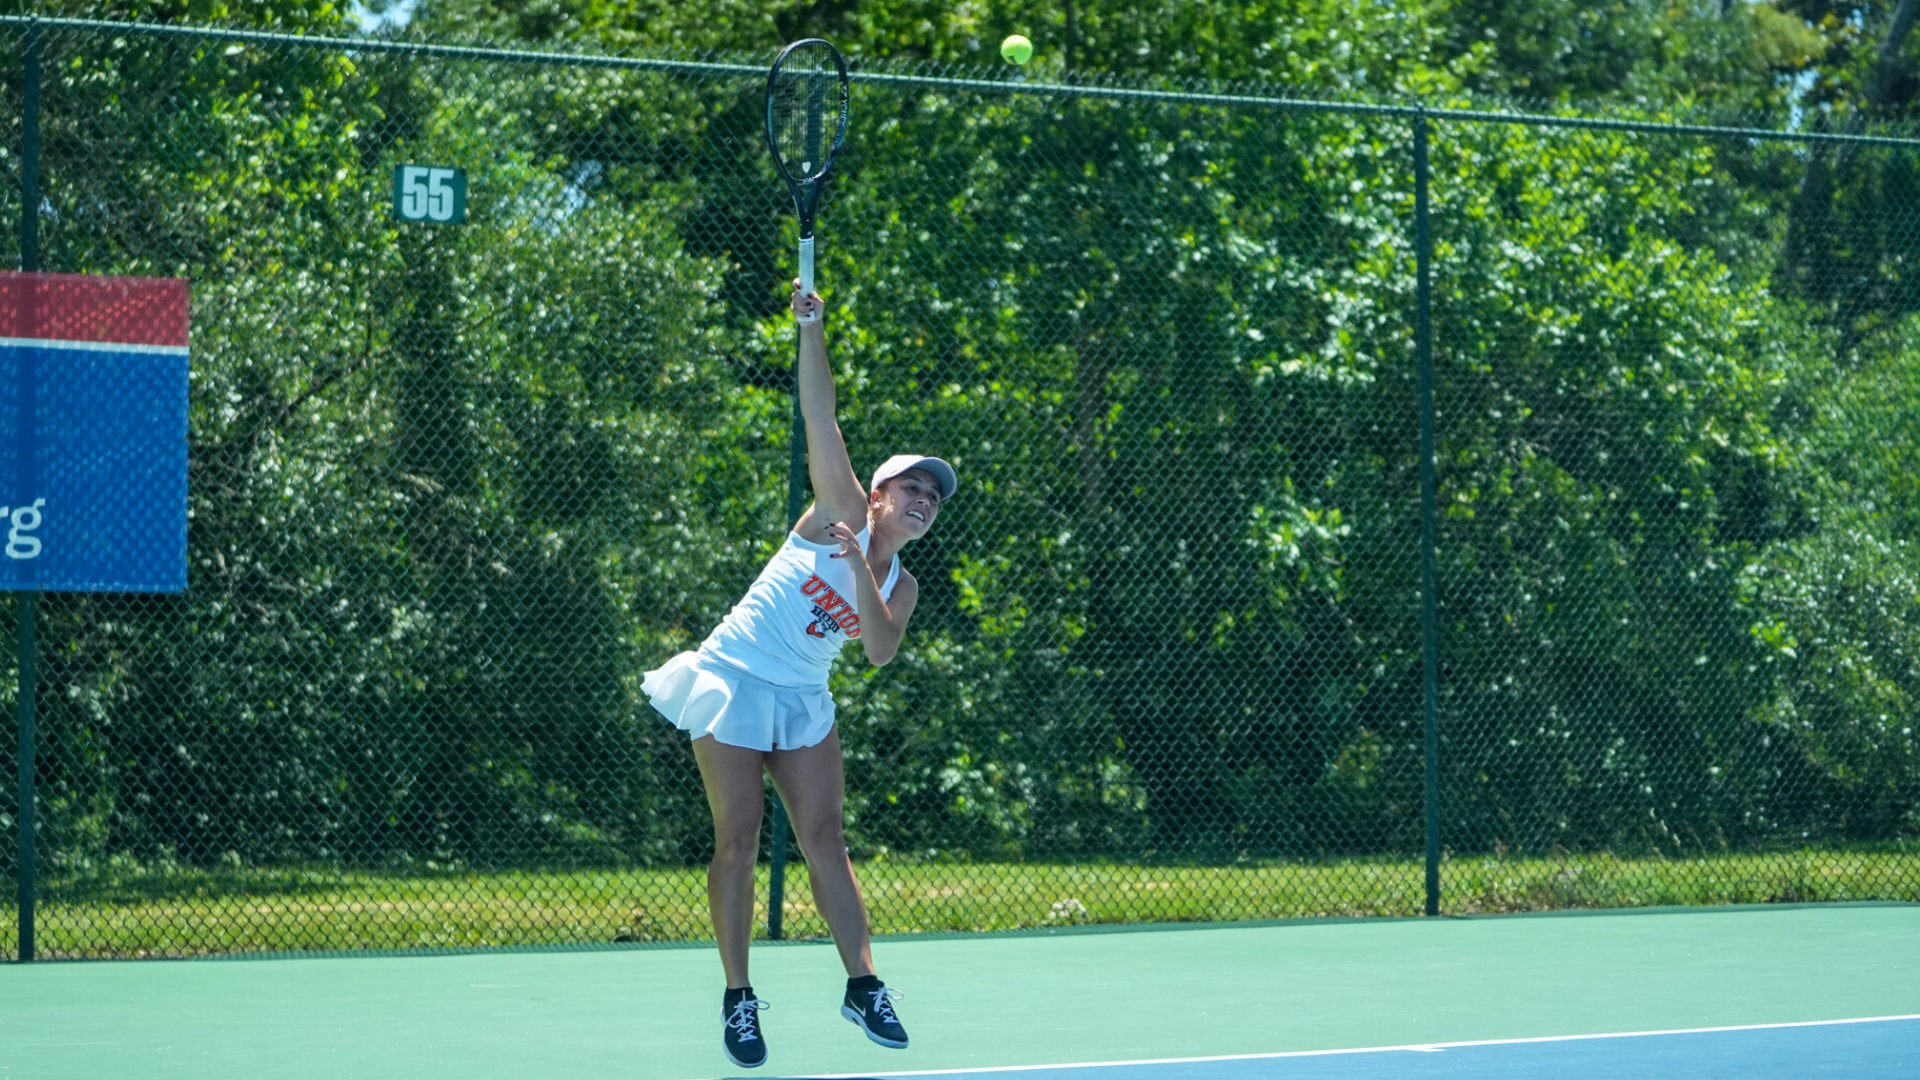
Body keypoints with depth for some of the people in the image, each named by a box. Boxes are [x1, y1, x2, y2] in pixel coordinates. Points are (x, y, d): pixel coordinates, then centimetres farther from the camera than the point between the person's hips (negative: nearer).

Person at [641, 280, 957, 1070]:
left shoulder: (899, 586, 8)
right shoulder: (840, 512, -3)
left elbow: (880, 650, -11)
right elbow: (820, 419, -12)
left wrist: (858, 572, -22)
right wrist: (812, 331, -21)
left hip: (802, 701, 5)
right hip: (735, 680, -5)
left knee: (825, 840, -1)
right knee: (738, 840, -6)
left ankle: (862, 986, 3)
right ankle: (737, 998, 0)